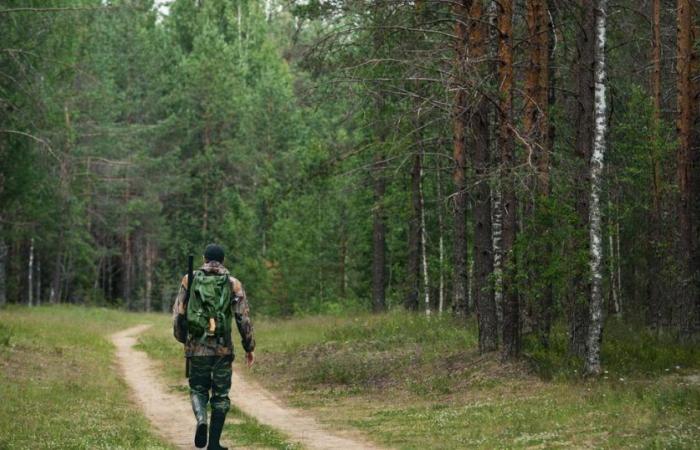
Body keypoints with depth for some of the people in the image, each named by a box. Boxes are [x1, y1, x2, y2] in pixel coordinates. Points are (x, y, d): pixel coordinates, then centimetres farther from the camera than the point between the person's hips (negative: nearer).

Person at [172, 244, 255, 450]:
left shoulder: (189, 280, 2)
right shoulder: (233, 284, 0)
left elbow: (178, 313, 3)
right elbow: (243, 318, -3)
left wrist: (182, 338, 18)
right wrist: (249, 348, 6)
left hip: (196, 347, 0)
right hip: (223, 348, 0)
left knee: (198, 389, 16)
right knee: (221, 395, 9)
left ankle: (201, 420, -13)